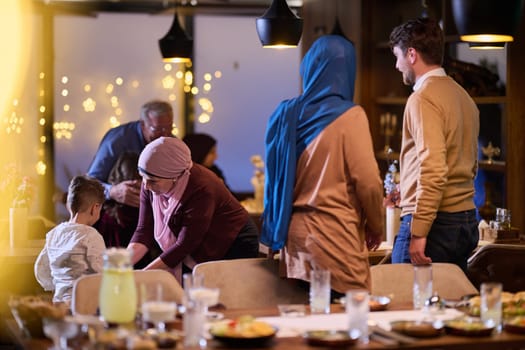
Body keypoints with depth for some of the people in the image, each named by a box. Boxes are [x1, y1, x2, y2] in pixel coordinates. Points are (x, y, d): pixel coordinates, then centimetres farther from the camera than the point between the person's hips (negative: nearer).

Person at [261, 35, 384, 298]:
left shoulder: (286, 115, 8)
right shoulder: (349, 116, -8)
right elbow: (368, 181, -9)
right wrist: (375, 226, 6)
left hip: (294, 236, 6)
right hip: (336, 241, -6)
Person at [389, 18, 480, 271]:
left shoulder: (423, 98, -12)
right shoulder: (463, 96, 15)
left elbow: (433, 169, -21)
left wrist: (418, 232, -20)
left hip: (435, 221, -9)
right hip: (467, 220, 9)